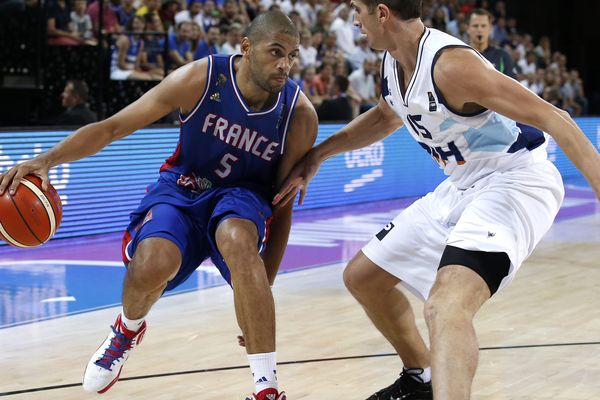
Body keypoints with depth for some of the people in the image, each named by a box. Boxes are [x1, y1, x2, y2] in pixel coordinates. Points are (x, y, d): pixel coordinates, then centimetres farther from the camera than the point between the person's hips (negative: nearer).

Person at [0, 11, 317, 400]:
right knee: (152, 265, -31)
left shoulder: (299, 114, -17)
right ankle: (128, 329, 11)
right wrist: (47, 159, -30)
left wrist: (262, 293, -10)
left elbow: (283, 203, -8)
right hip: (182, 185, 1)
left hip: (242, 196, 0)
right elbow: (112, 127, -15)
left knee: (238, 240, -38)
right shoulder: (200, 79, -20)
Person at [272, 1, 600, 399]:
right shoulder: (394, 61, 2)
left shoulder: (449, 63, -25)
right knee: (362, 276, 19)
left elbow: (553, 119, -26)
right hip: (463, 184, 10)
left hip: (514, 183, -10)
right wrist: (318, 154, 23)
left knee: (446, 305, -35)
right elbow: (386, 116, 27)